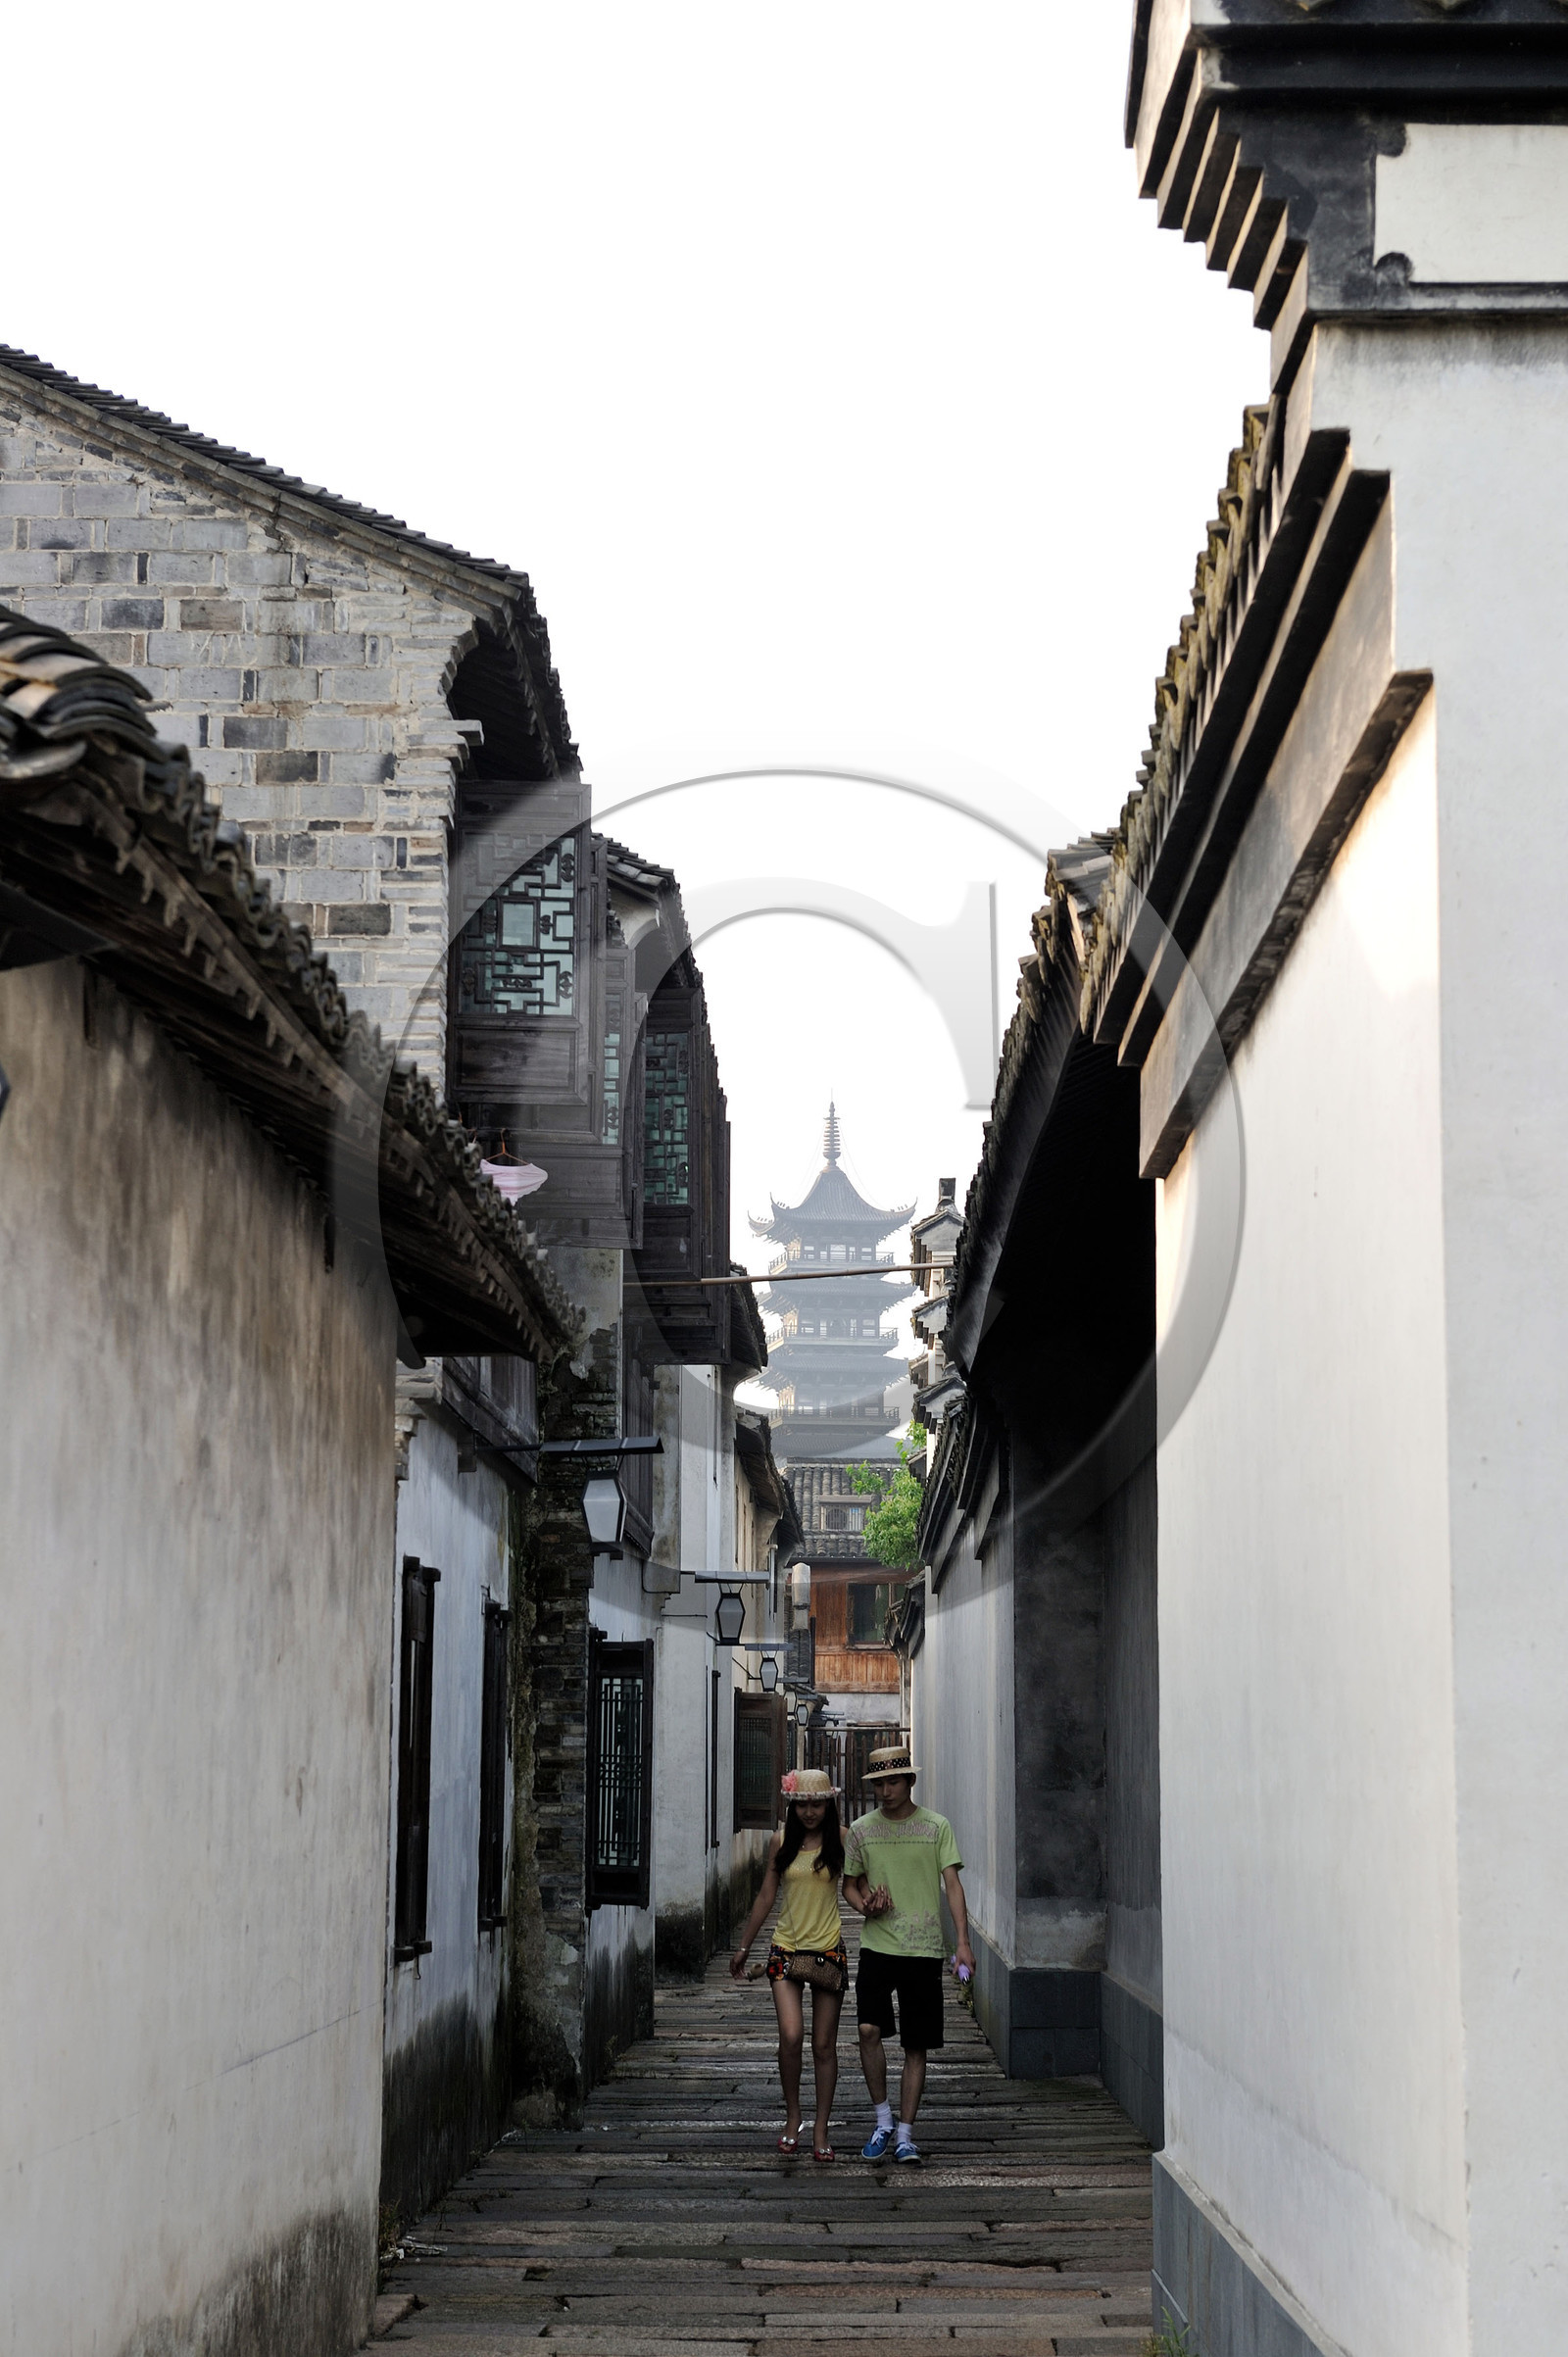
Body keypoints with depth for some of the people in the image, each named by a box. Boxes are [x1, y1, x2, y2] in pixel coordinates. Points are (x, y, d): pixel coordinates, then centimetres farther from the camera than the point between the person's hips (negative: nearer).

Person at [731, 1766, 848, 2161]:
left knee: (824, 2045, 2)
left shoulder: (841, 1840, -1)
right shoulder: (783, 1842, 5)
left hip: (828, 1950, -1)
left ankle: (821, 2131, 11)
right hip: (787, 1948, 1)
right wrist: (744, 1946, 17)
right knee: (791, 2036, -14)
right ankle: (792, 2118, 6)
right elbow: (766, 1897, 12)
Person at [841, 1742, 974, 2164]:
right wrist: (864, 1905, -6)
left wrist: (963, 1941, -12)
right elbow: (850, 1883, 17)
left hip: (924, 1950, -1)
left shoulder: (936, 1827, 2)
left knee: (917, 2046, 3)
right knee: (869, 2029, -16)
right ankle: (883, 2119, 2)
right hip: (877, 1946, 1)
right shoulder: (862, 1830, 7)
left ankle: (905, 2133, 12)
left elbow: (952, 1883, -1)